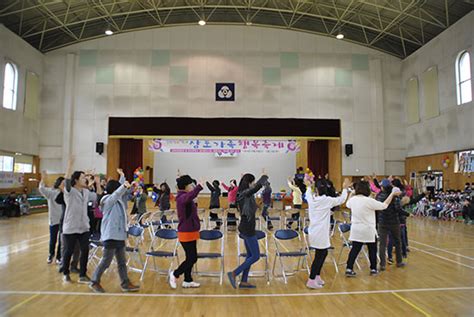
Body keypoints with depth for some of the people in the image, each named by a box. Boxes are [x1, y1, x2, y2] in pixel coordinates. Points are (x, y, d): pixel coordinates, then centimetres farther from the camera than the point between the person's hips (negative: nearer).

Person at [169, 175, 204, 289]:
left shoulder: (185, 197, 12)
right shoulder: (182, 197, -20)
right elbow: (190, 196, -45)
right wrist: (199, 187, -53)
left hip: (190, 231, 10)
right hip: (186, 233, -10)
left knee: (191, 258, 14)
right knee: (192, 258, -3)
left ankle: (187, 281, 24)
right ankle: (174, 274, 14)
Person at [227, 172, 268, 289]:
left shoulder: (242, 194, 9)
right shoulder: (246, 193, -17)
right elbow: (258, 186, -31)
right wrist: (264, 176, -14)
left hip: (245, 228, 9)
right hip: (248, 228, -9)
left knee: (250, 256, 15)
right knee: (255, 256, -1)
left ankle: (244, 281, 21)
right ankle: (234, 274, 0)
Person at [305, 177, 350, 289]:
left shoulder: (311, 199, 1)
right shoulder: (327, 200, -12)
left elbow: (308, 195, 26)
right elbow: (341, 200, 3)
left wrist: (308, 186, 44)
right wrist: (345, 188, 18)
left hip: (313, 232, 6)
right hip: (321, 233, -6)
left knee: (323, 253, 20)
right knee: (319, 256, 2)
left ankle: (317, 276, 27)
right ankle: (311, 281, 4)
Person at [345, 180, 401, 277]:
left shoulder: (352, 199, -2)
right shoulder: (369, 201, -20)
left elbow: (347, 205, 21)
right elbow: (384, 205, -12)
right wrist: (392, 194, -1)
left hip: (356, 230, 4)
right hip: (368, 230, -4)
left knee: (355, 249, 9)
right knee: (372, 249, 16)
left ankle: (349, 269, 4)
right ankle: (373, 269, 25)